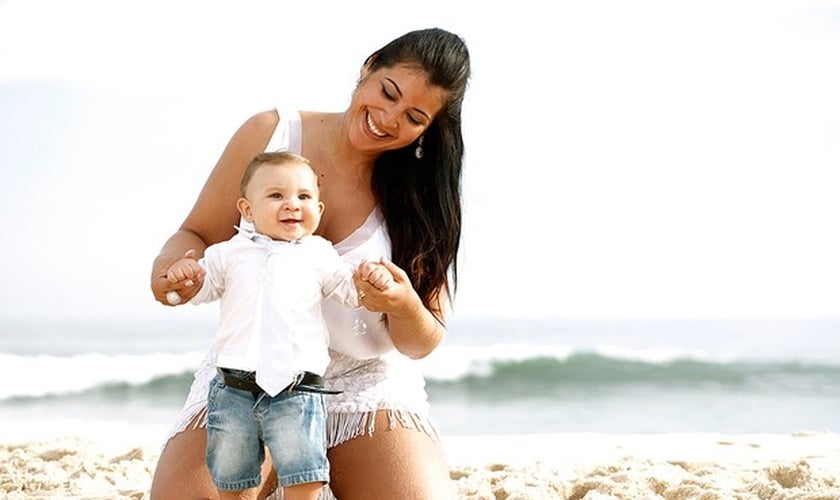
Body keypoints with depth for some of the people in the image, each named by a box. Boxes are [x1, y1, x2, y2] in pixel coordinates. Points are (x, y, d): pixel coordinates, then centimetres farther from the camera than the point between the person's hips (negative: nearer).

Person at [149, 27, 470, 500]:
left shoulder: (422, 194, -3)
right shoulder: (272, 132, -5)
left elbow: (421, 344, -1)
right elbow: (198, 236, 3)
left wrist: (404, 306, -26)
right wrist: (173, 261, -21)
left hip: (369, 386, 1)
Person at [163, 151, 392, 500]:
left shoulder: (319, 255, 9)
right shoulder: (230, 253, 9)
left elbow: (349, 292, 13)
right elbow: (201, 289, 13)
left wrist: (369, 278, -8)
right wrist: (183, 275, -8)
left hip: (296, 391, -1)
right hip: (234, 389, 1)